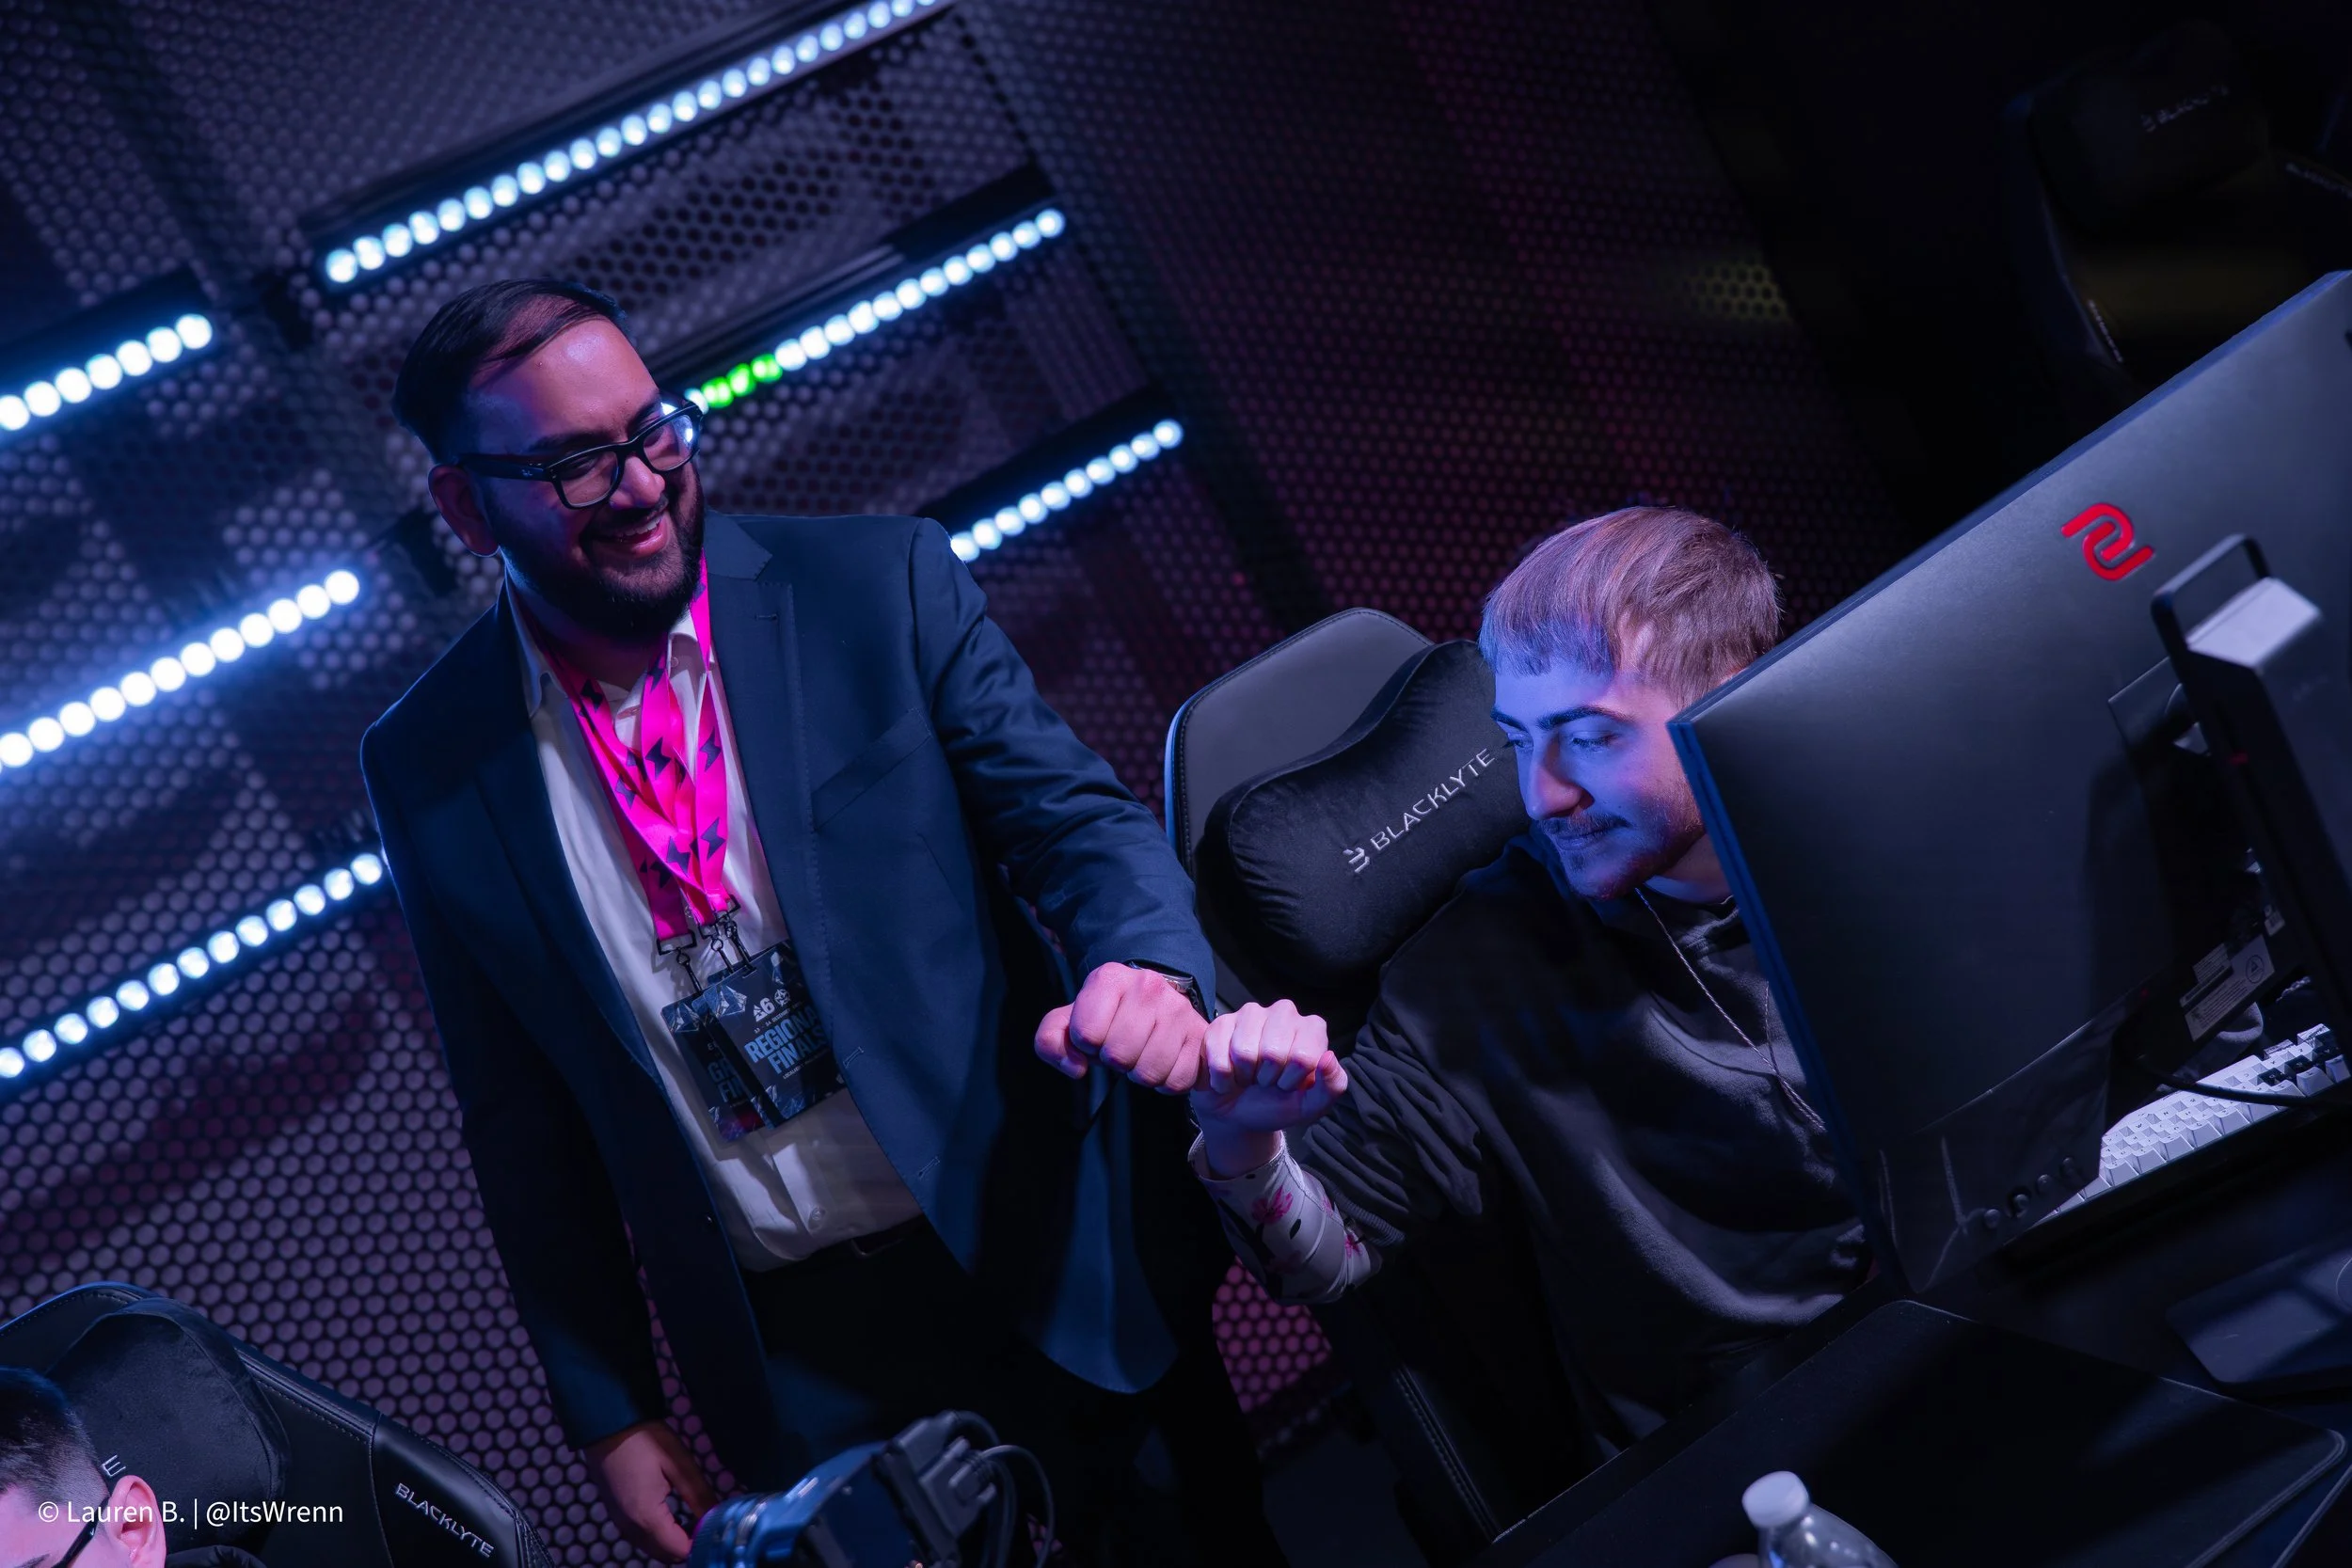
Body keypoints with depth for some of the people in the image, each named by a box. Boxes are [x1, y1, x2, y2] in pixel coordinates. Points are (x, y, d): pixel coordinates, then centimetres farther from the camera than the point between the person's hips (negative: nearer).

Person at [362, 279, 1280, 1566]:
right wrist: (607, 1410, 7)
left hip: (1051, 1264, 0)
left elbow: (1072, 810, -10)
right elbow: (522, 1117, 4)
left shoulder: (880, 583, -7)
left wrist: (1145, 966, -32)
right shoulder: (428, 770, -3)